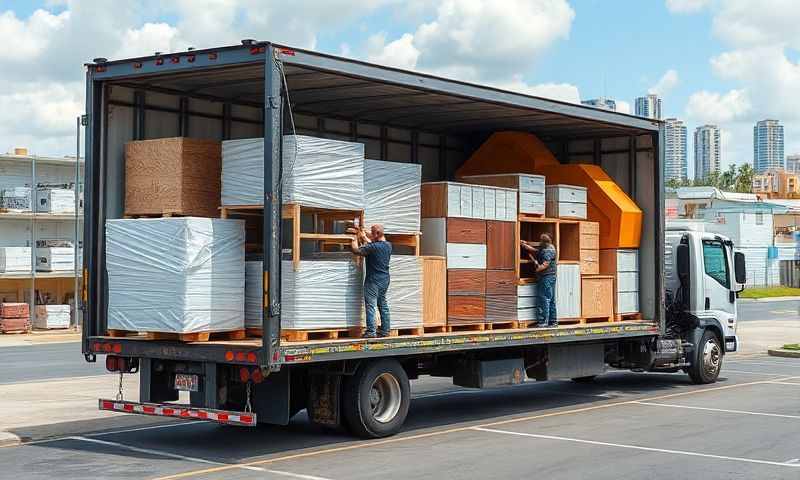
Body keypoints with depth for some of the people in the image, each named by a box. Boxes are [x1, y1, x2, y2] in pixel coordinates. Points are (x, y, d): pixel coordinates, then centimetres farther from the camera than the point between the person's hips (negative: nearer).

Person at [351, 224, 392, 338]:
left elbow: (356, 250, -14)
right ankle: (385, 330, 16)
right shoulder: (388, 245, 6)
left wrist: (355, 239, 2)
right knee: (383, 305, 13)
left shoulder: (373, 247, -19)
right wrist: (364, 237, 31)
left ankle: (371, 331, -8)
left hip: (373, 280, -8)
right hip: (385, 279, 8)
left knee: (370, 305, -5)